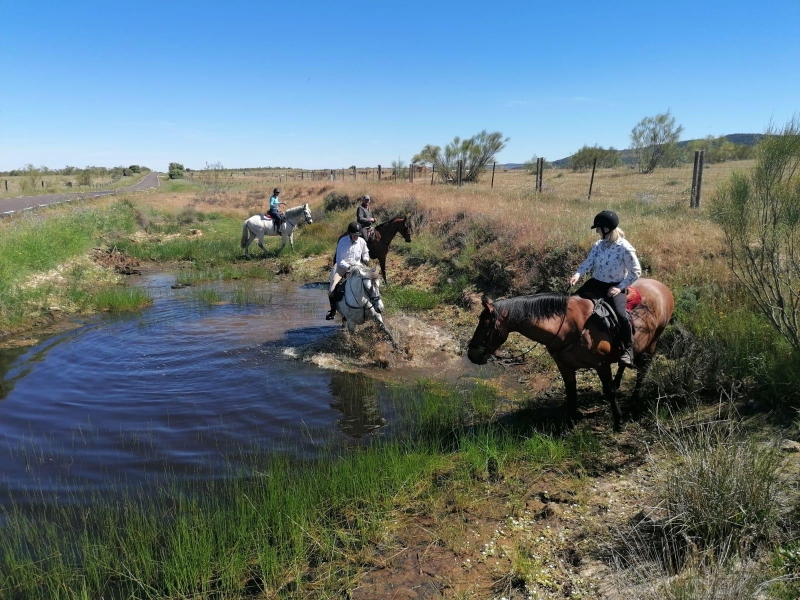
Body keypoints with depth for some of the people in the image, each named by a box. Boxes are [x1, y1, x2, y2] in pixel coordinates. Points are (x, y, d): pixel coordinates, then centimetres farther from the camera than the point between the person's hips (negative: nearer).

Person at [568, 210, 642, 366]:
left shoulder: (625, 248, -15)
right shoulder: (598, 245, 2)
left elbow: (636, 272, -9)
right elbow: (588, 262, -6)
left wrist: (620, 287, -16)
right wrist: (577, 275, -25)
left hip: (615, 286, -6)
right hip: (596, 283, 6)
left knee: (620, 314, -27)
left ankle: (628, 349, -10)